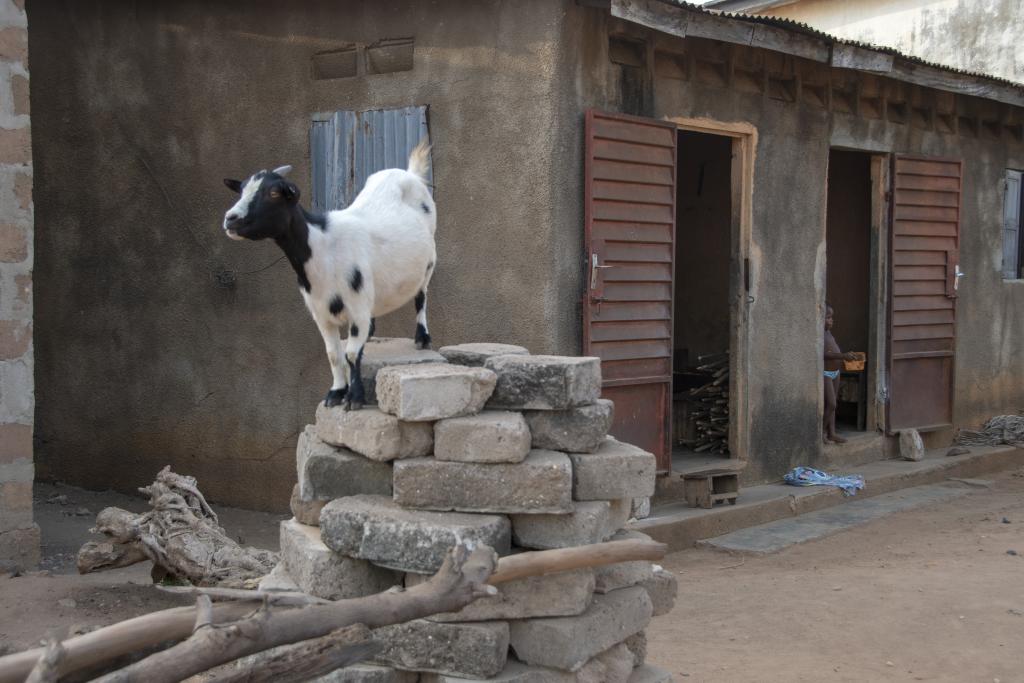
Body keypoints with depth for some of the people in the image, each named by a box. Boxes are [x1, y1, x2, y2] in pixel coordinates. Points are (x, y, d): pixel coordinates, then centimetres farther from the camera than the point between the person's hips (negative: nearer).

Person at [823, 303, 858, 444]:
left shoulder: (828, 332, 12)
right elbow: (824, 354, -26)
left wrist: (846, 356, 7)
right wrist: (843, 356, -30)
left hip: (835, 372, 9)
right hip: (825, 373, -9)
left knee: (832, 405, 11)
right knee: (830, 404, -9)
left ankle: (832, 433, 17)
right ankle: (822, 432, 2)